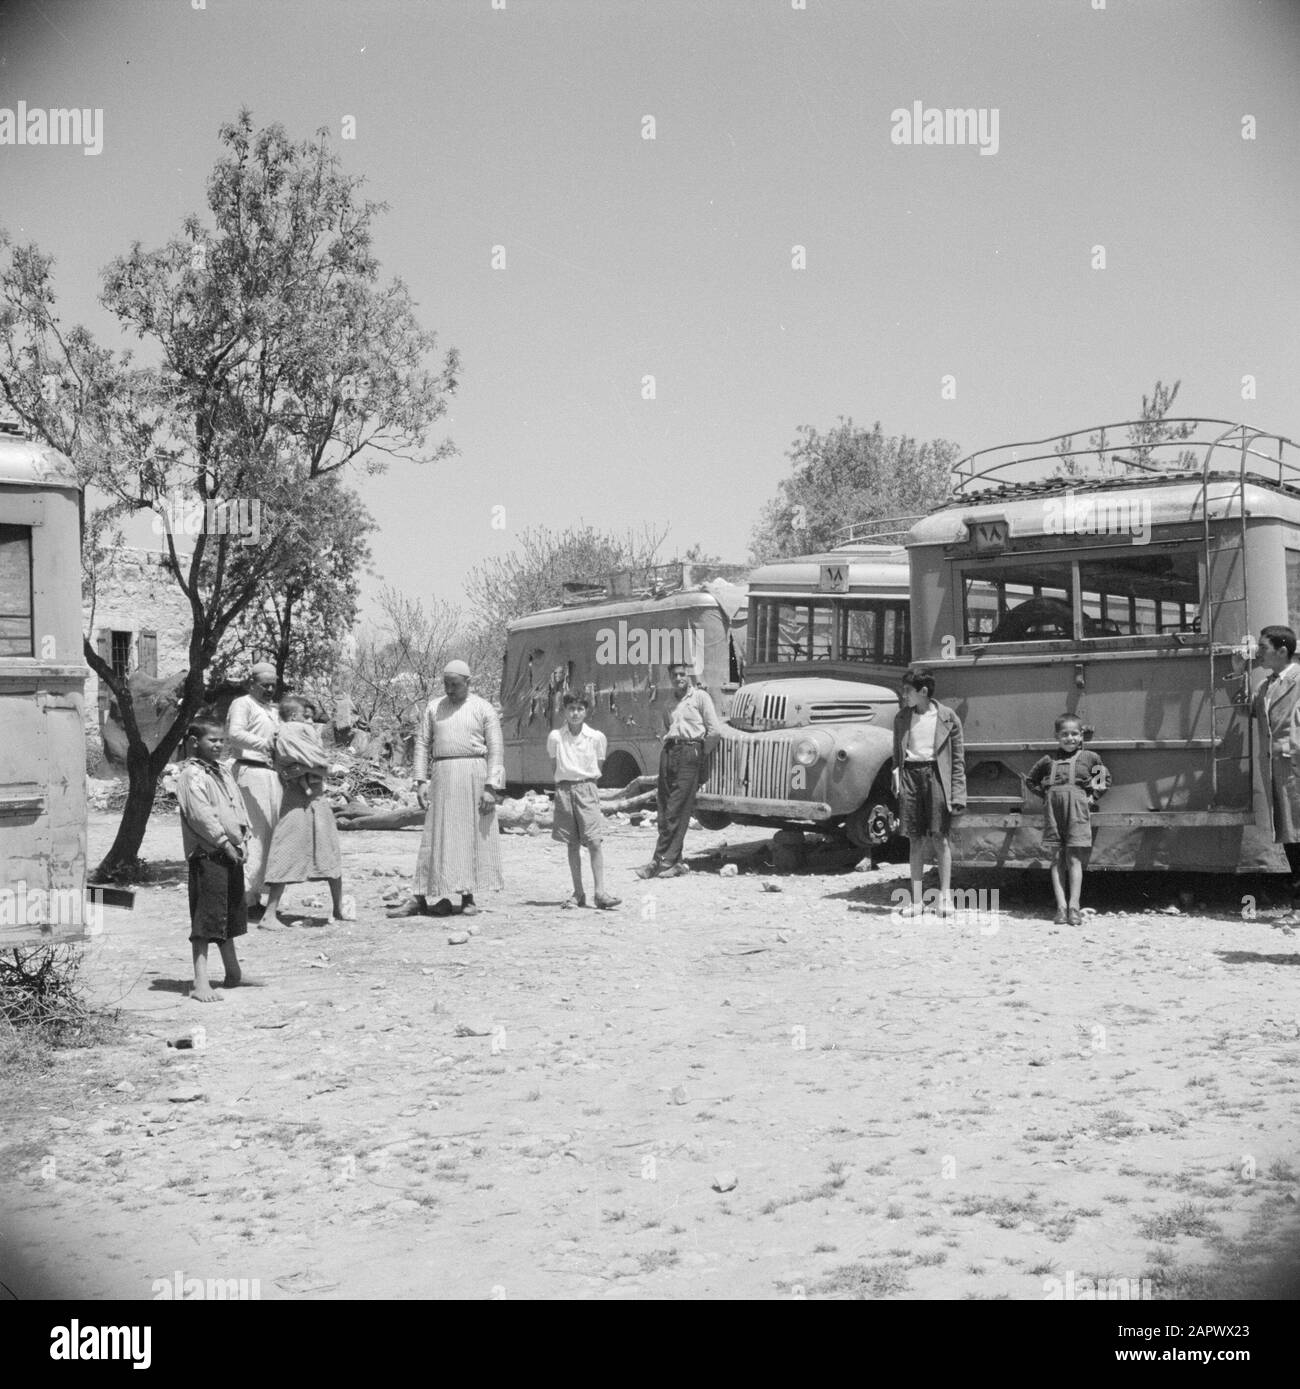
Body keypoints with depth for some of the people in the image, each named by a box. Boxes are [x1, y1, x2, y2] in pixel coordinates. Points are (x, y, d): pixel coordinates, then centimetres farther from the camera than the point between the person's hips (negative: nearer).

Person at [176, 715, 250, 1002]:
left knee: (231, 916, 20)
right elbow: (201, 815, -19)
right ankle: (201, 982, -10)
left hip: (231, 853, 9)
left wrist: (242, 839, 6)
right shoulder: (191, 776, -11)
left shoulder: (223, 773, 17)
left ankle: (233, 972, 35)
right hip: (207, 855, -9)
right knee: (206, 919, -10)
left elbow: (238, 805, 19)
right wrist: (225, 843, -17)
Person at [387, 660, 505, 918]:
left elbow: (496, 749, -2)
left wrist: (491, 788, -11)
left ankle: (468, 897, 9)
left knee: (473, 836, 1)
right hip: (442, 778, 2)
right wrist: (421, 781, 0)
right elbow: (422, 744, 11)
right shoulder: (434, 708, 12)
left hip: (474, 775, -2)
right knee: (438, 837, 0)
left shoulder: (483, 709, 3)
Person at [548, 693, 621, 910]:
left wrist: (587, 781, 8)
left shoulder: (597, 737, -1)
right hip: (564, 790, 1)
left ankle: (600, 892, -9)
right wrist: (566, 778, 10)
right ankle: (578, 894, 10)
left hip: (587, 789, -1)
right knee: (572, 845, 5)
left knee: (594, 842, -9)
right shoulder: (555, 737, 0)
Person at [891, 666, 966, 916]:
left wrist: (957, 794, -5)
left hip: (935, 774, -3)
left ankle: (945, 896, 7)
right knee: (915, 840, 5)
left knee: (940, 838, -2)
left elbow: (958, 759, 0)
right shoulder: (902, 718, 9)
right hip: (910, 774, 3)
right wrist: (896, 775, 2)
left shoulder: (947, 718, -1)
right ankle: (916, 900, 9)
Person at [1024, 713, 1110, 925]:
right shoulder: (1049, 760, 12)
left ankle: (1074, 907, -4)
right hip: (1054, 805, 2)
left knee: (1074, 858, -5)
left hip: (1078, 806, -2)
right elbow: (1030, 780, 23)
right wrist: (1045, 794, 11)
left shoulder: (1090, 757, 8)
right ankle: (1061, 906, 1)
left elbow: (1105, 779, 18)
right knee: (1057, 858, 1)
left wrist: (1092, 796, 5)